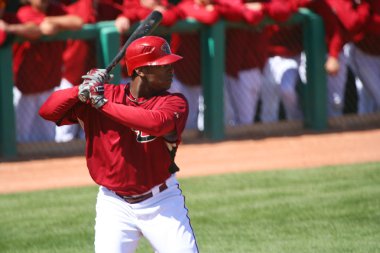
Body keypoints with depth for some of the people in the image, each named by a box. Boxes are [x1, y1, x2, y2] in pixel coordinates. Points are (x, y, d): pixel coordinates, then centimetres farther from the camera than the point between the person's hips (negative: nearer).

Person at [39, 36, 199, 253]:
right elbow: (48, 111, -6)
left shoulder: (174, 102, -7)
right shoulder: (102, 94, -3)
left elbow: (157, 123, -30)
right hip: (115, 205, 0)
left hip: (162, 203, 0)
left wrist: (104, 104, -25)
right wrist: (83, 90, -23)